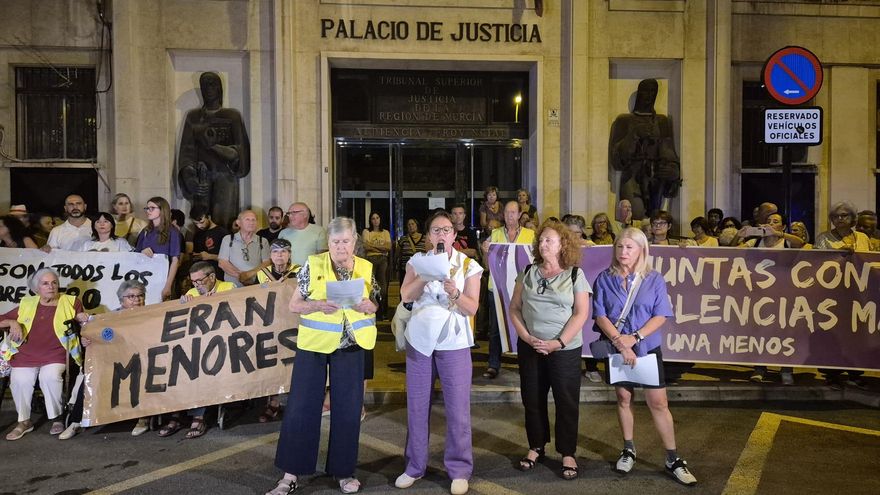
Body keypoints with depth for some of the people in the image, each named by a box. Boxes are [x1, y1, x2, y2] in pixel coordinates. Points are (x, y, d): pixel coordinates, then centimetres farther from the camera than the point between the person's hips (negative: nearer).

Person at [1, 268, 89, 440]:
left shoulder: (71, 302, 8)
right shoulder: (26, 304, 13)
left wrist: (83, 320, -10)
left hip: (55, 355, -2)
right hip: (26, 354, 2)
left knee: (50, 376, -32)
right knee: (19, 380, -25)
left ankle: (57, 418, -11)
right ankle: (24, 421, -2)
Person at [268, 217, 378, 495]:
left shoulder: (366, 269, 2)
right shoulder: (313, 265, -5)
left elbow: (374, 305, 10)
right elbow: (294, 305, -3)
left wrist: (367, 306, -13)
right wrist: (318, 305, -22)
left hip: (350, 346, 2)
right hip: (313, 343, -2)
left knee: (348, 408, 7)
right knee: (302, 406, 2)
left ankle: (343, 470, 22)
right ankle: (291, 472, 13)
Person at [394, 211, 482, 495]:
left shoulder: (469, 265, 0)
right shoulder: (418, 260, 4)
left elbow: (472, 308, -6)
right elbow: (406, 296, -8)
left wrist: (455, 293, -25)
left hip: (454, 343, -2)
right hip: (419, 340, 2)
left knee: (457, 408, 0)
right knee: (417, 406, 9)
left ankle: (459, 469, 13)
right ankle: (415, 466, 23)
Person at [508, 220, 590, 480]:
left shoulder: (575, 274, -3)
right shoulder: (528, 273, 6)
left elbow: (581, 313, -8)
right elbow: (514, 308, 5)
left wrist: (558, 342, -16)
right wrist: (526, 337, -9)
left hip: (565, 349, -3)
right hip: (529, 347, 3)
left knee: (566, 401, 2)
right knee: (532, 399, 10)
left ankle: (568, 453, 16)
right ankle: (536, 447, 26)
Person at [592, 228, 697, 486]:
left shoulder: (654, 279, -2)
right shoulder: (604, 279, -2)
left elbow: (661, 316, -6)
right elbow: (600, 315, -7)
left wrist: (635, 338, -17)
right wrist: (620, 343, -16)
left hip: (647, 349, -1)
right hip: (616, 349, 1)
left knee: (658, 403, 0)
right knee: (623, 398, 12)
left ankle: (673, 459, 10)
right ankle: (628, 450, 28)